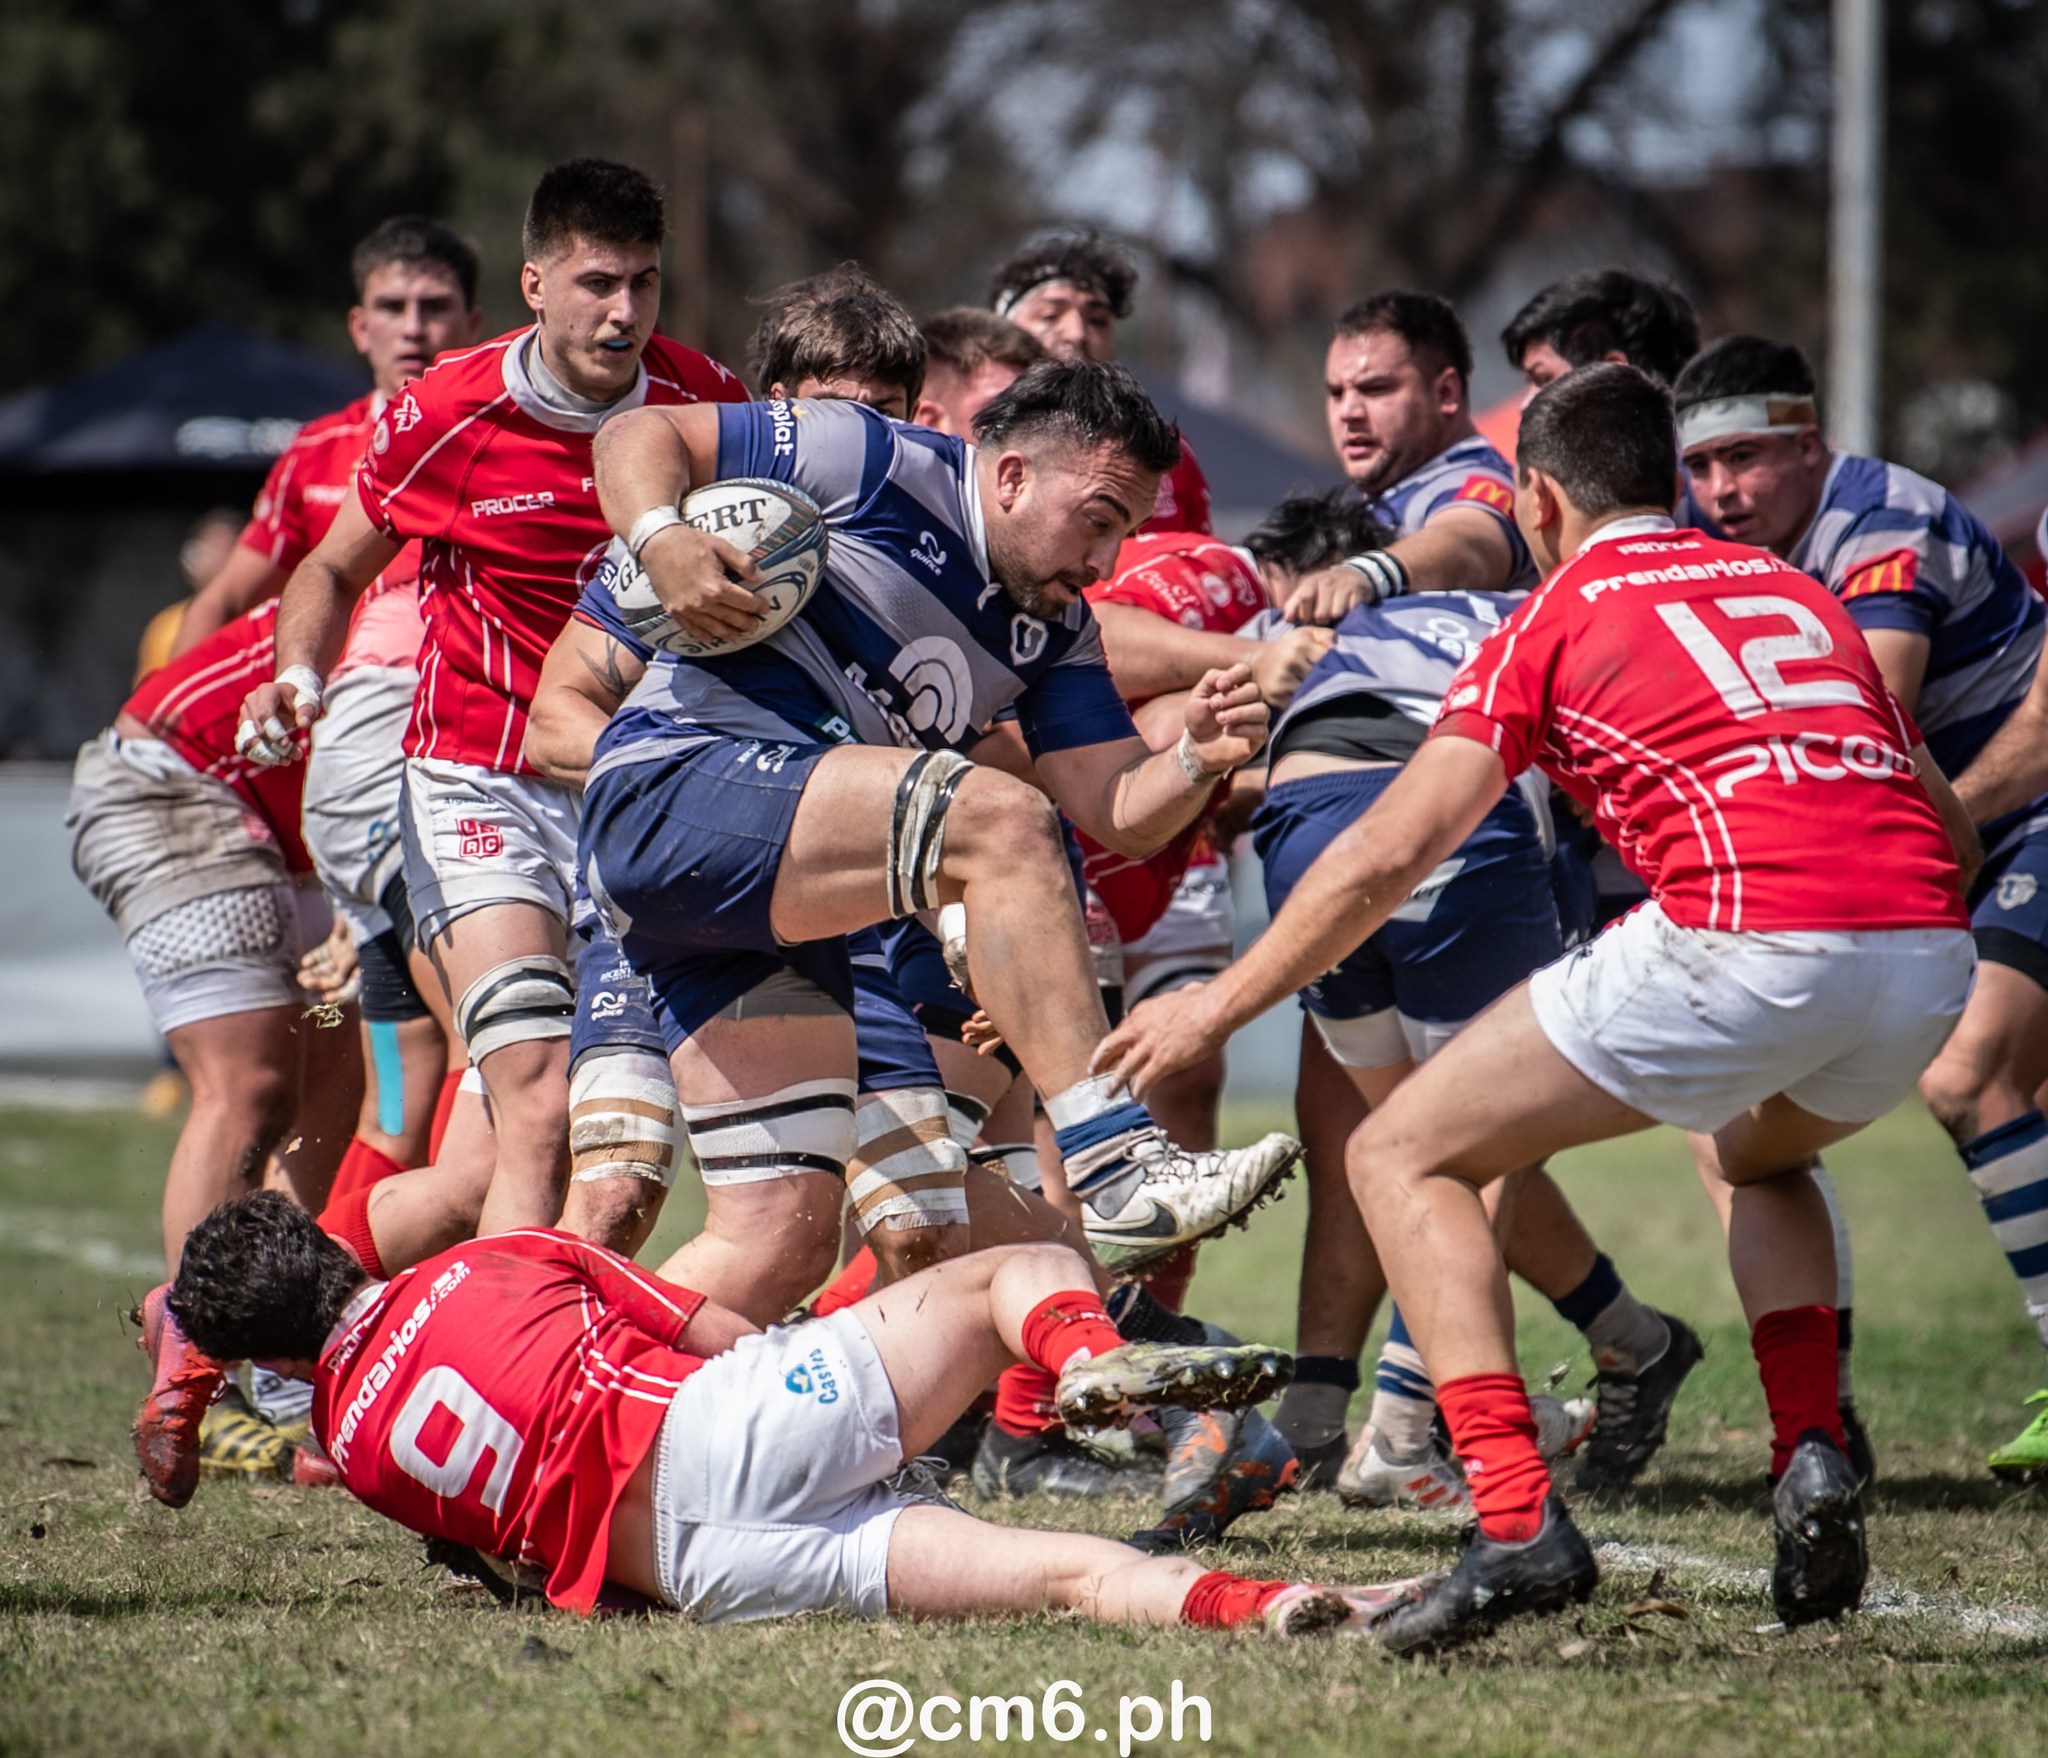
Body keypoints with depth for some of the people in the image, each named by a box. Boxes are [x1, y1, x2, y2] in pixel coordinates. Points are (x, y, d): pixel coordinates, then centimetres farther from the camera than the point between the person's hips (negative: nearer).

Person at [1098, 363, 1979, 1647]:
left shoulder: (1559, 616, 13)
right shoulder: (1800, 591, 29)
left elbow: (1392, 854, 9)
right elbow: (1950, 829, 29)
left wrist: (1216, 1008, 19)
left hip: (1752, 942, -6)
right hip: (1930, 957, 6)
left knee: (1404, 1155, 9)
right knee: (1758, 1152, 39)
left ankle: (1519, 1520, -8)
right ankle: (1814, 1463, 15)